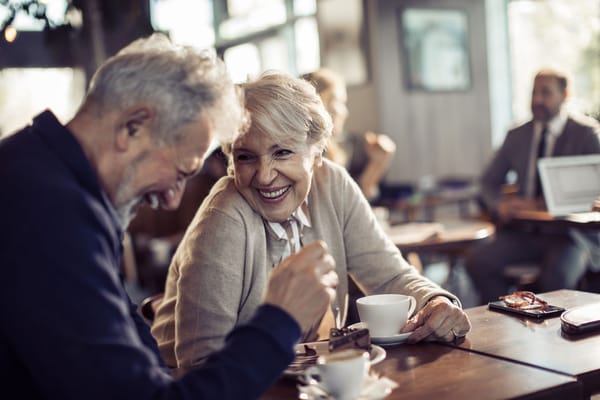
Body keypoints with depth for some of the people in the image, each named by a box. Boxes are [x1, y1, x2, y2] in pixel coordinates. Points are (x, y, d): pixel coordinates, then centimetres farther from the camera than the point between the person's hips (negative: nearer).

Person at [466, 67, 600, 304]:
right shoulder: (517, 136, 13)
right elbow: (488, 182, 16)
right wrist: (500, 205, -8)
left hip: (565, 233, -4)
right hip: (521, 232, 4)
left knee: (556, 277, -34)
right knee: (477, 262, -22)